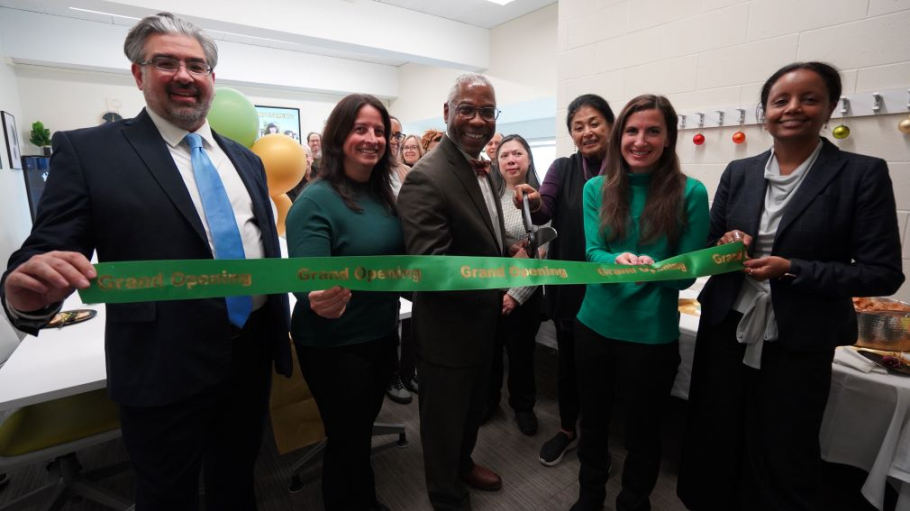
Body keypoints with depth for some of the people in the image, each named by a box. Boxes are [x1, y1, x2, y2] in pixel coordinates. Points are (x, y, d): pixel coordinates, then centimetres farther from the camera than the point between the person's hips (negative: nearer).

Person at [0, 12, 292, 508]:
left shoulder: (245, 159, 8)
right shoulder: (87, 150, -6)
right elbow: (43, 254, -9)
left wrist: (279, 337, 13)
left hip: (253, 355, 5)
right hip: (166, 370, -4)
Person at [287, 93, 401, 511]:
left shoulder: (384, 194, 1)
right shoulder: (315, 201, -20)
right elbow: (309, 280, -28)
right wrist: (319, 301, -47)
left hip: (382, 336, 7)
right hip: (335, 346, -7)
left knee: (363, 430, 27)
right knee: (346, 439, 12)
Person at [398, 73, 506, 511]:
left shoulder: (483, 168, 5)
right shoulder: (426, 177, -25)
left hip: (483, 321, 9)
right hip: (449, 328, -9)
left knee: (472, 407, 30)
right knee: (445, 419, 16)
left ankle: (463, 463, 57)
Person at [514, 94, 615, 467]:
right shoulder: (562, 168, 1)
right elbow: (544, 212, -13)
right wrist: (534, 203, -36)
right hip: (568, 284, 2)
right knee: (568, 360, 15)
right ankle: (567, 430, 38)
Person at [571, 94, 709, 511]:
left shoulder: (690, 193, -8)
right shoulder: (596, 188, 0)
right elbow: (592, 253, -8)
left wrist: (652, 270, -29)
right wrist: (620, 261, -30)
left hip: (653, 334, -2)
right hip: (595, 325, 3)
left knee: (642, 431, 18)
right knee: (592, 421, 21)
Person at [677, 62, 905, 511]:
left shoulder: (863, 174, -5)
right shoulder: (738, 172, 5)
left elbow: (883, 272, -7)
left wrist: (792, 270, -19)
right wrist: (725, 245, -12)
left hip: (798, 346, -2)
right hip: (725, 334, 3)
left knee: (783, 464, 13)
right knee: (713, 446, 15)